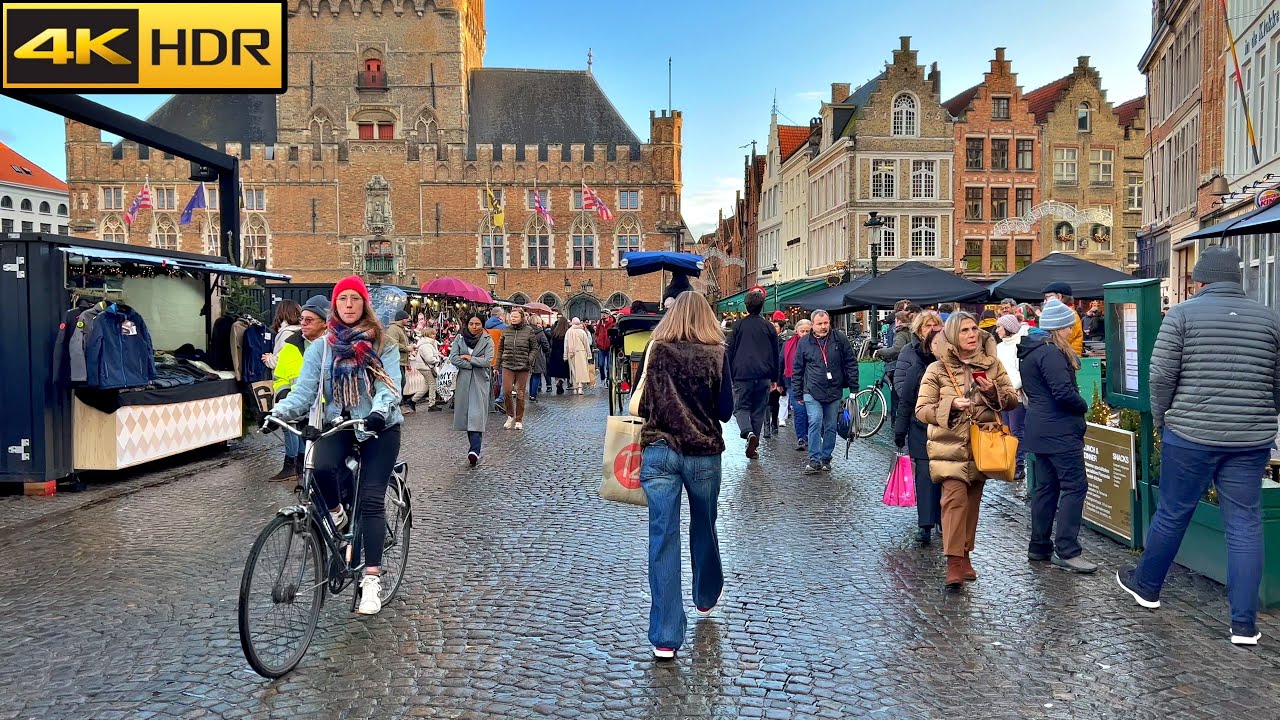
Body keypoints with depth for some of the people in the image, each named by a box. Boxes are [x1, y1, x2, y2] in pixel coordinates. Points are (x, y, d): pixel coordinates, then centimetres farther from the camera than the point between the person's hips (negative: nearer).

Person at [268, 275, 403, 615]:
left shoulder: (383, 345, -1)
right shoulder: (322, 347, 7)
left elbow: (390, 386, -12)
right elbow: (304, 388, -1)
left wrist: (380, 411, -34)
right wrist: (279, 412, -21)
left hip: (379, 426, -2)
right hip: (337, 424, 2)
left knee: (371, 498, -10)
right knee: (321, 467, -30)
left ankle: (372, 578, -5)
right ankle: (335, 515, 2)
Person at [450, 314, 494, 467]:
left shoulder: (487, 340, -1)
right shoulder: (460, 338, 6)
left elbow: (487, 361, -11)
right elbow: (453, 358, -6)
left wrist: (468, 358, -7)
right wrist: (476, 362, -10)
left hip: (480, 381, -3)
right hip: (463, 381, 3)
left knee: (477, 415, -12)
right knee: (466, 413, 7)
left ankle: (474, 451, -21)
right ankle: (475, 447, 20)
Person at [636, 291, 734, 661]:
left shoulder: (657, 350, -2)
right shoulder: (716, 353, -4)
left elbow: (643, 405, 0)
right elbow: (725, 410, -2)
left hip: (658, 452, 0)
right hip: (703, 454, 0)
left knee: (663, 539, 1)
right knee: (703, 528, 22)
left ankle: (665, 637, 0)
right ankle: (706, 597, 47)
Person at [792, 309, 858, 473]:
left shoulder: (839, 339, 0)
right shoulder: (804, 342, 1)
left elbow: (851, 363, 4)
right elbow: (798, 369, 7)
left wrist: (853, 388, 1)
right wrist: (798, 393, 6)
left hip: (834, 392, 1)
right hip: (812, 392, -1)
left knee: (830, 427, 8)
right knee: (815, 422, -13)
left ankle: (826, 459, 21)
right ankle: (814, 460, -9)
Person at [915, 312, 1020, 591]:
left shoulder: (992, 365, 7)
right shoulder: (937, 369, -3)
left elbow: (1013, 400, 10)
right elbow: (921, 410, -5)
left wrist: (993, 392, -10)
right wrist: (951, 405, -21)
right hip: (950, 446, -4)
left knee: (972, 501, 11)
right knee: (955, 496, -17)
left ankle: (964, 555, 25)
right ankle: (954, 562, -16)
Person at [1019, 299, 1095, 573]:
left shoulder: (1030, 351, 14)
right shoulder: (1051, 352, -18)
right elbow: (1063, 392, -22)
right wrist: (1083, 406, -4)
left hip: (1040, 429, 10)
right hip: (1059, 430, -10)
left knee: (1046, 487, 14)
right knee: (1074, 486, -7)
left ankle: (1039, 547, 19)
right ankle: (1066, 551, -8)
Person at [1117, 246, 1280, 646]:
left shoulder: (1182, 313, -5)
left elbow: (1161, 376, -8)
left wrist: (1160, 421, 6)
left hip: (1190, 434, -2)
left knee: (1171, 514, 12)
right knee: (1245, 525, 8)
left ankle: (1146, 585, 31)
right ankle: (1244, 623, 10)